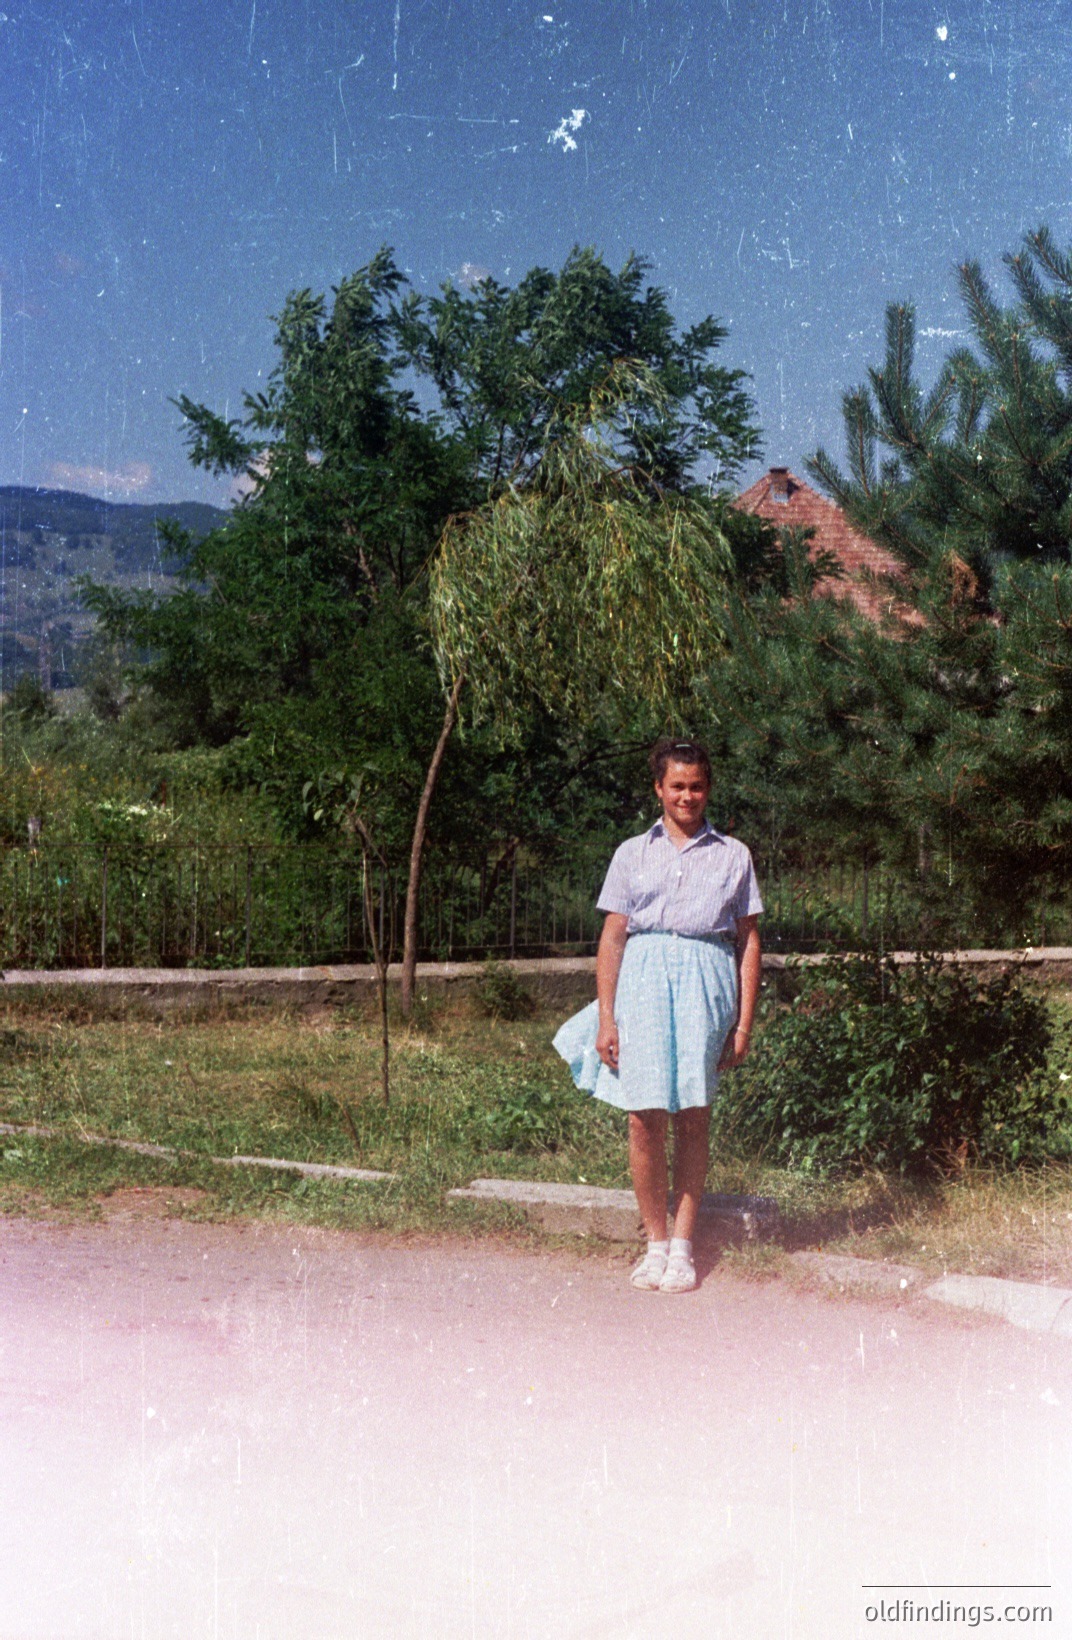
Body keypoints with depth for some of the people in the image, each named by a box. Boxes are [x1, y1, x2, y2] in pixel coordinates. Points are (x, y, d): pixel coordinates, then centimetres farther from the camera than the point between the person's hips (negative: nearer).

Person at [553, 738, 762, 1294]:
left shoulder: (733, 856, 11)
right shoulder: (633, 853, 12)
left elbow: (749, 942, 10)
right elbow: (612, 939, 9)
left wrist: (744, 1023, 4)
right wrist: (606, 1018, 1)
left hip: (705, 986, 0)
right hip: (642, 983, 0)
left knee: (693, 1117, -1)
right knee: (645, 1118, -4)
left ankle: (683, 1245, 10)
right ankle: (655, 1242, 10)